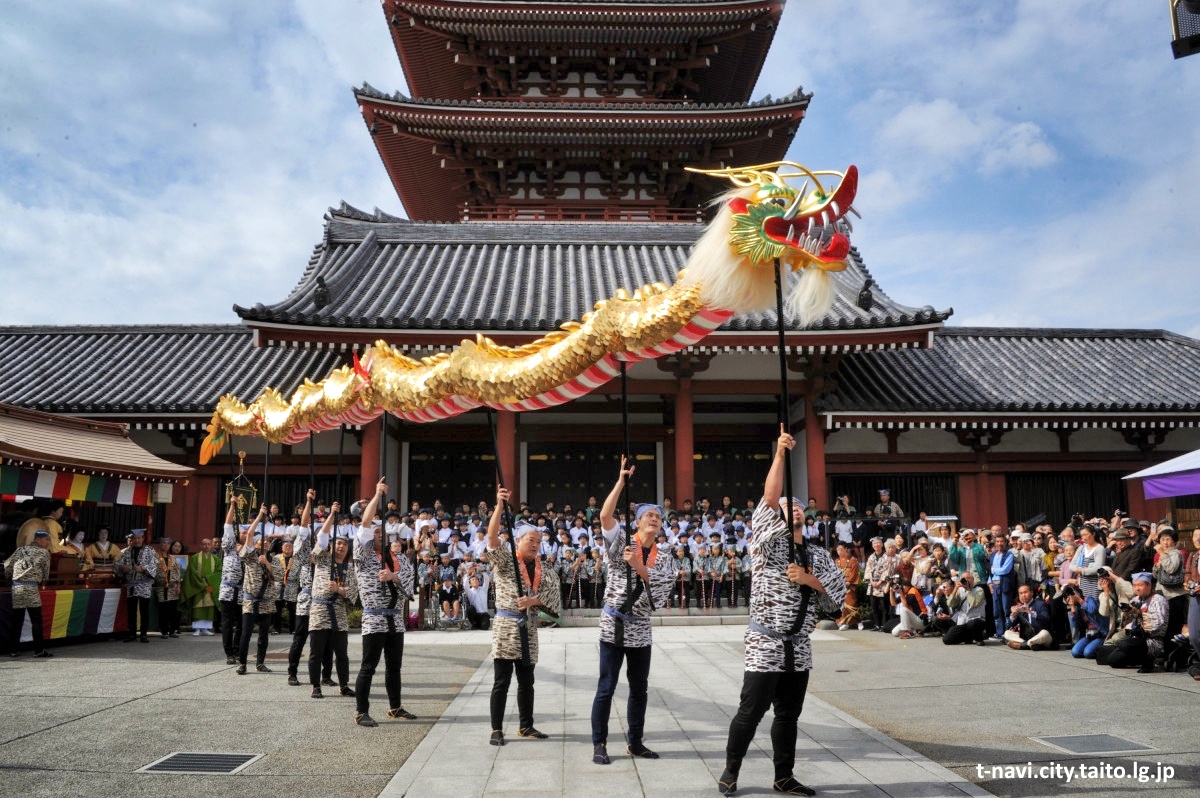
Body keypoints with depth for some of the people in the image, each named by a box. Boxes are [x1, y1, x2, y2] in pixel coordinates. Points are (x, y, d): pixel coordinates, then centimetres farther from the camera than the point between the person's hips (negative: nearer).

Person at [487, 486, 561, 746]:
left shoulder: (543, 571, 12)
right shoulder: (504, 561, -4)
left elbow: (555, 594, 3)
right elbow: (492, 538, -21)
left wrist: (534, 600, -15)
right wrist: (500, 506, -33)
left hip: (528, 629, 5)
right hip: (505, 626, -5)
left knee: (526, 681, 13)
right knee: (501, 681, -2)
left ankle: (525, 726, 24)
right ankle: (496, 730, 7)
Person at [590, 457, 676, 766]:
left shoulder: (665, 557, 8)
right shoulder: (621, 542, -2)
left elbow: (660, 587, -6)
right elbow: (605, 515, -19)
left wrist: (637, 564, -18)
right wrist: (622, 481, -20)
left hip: (640, 629, 4)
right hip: (613, 625, -4)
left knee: (639, 688, 12)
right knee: (606, 688, 0)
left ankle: (635, 742, 26)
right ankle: (599, 744, 10)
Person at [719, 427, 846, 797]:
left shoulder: (818, 556, 12)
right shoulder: (769, 543, -2)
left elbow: (838, 599, 8)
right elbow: (769, 498, -16)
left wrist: (811, 581, -9)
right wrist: (780, 454, -22)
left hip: (799, 649, 5)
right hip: (765, 645, -5)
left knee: (788, 715, 13)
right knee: (750, 712, 0)